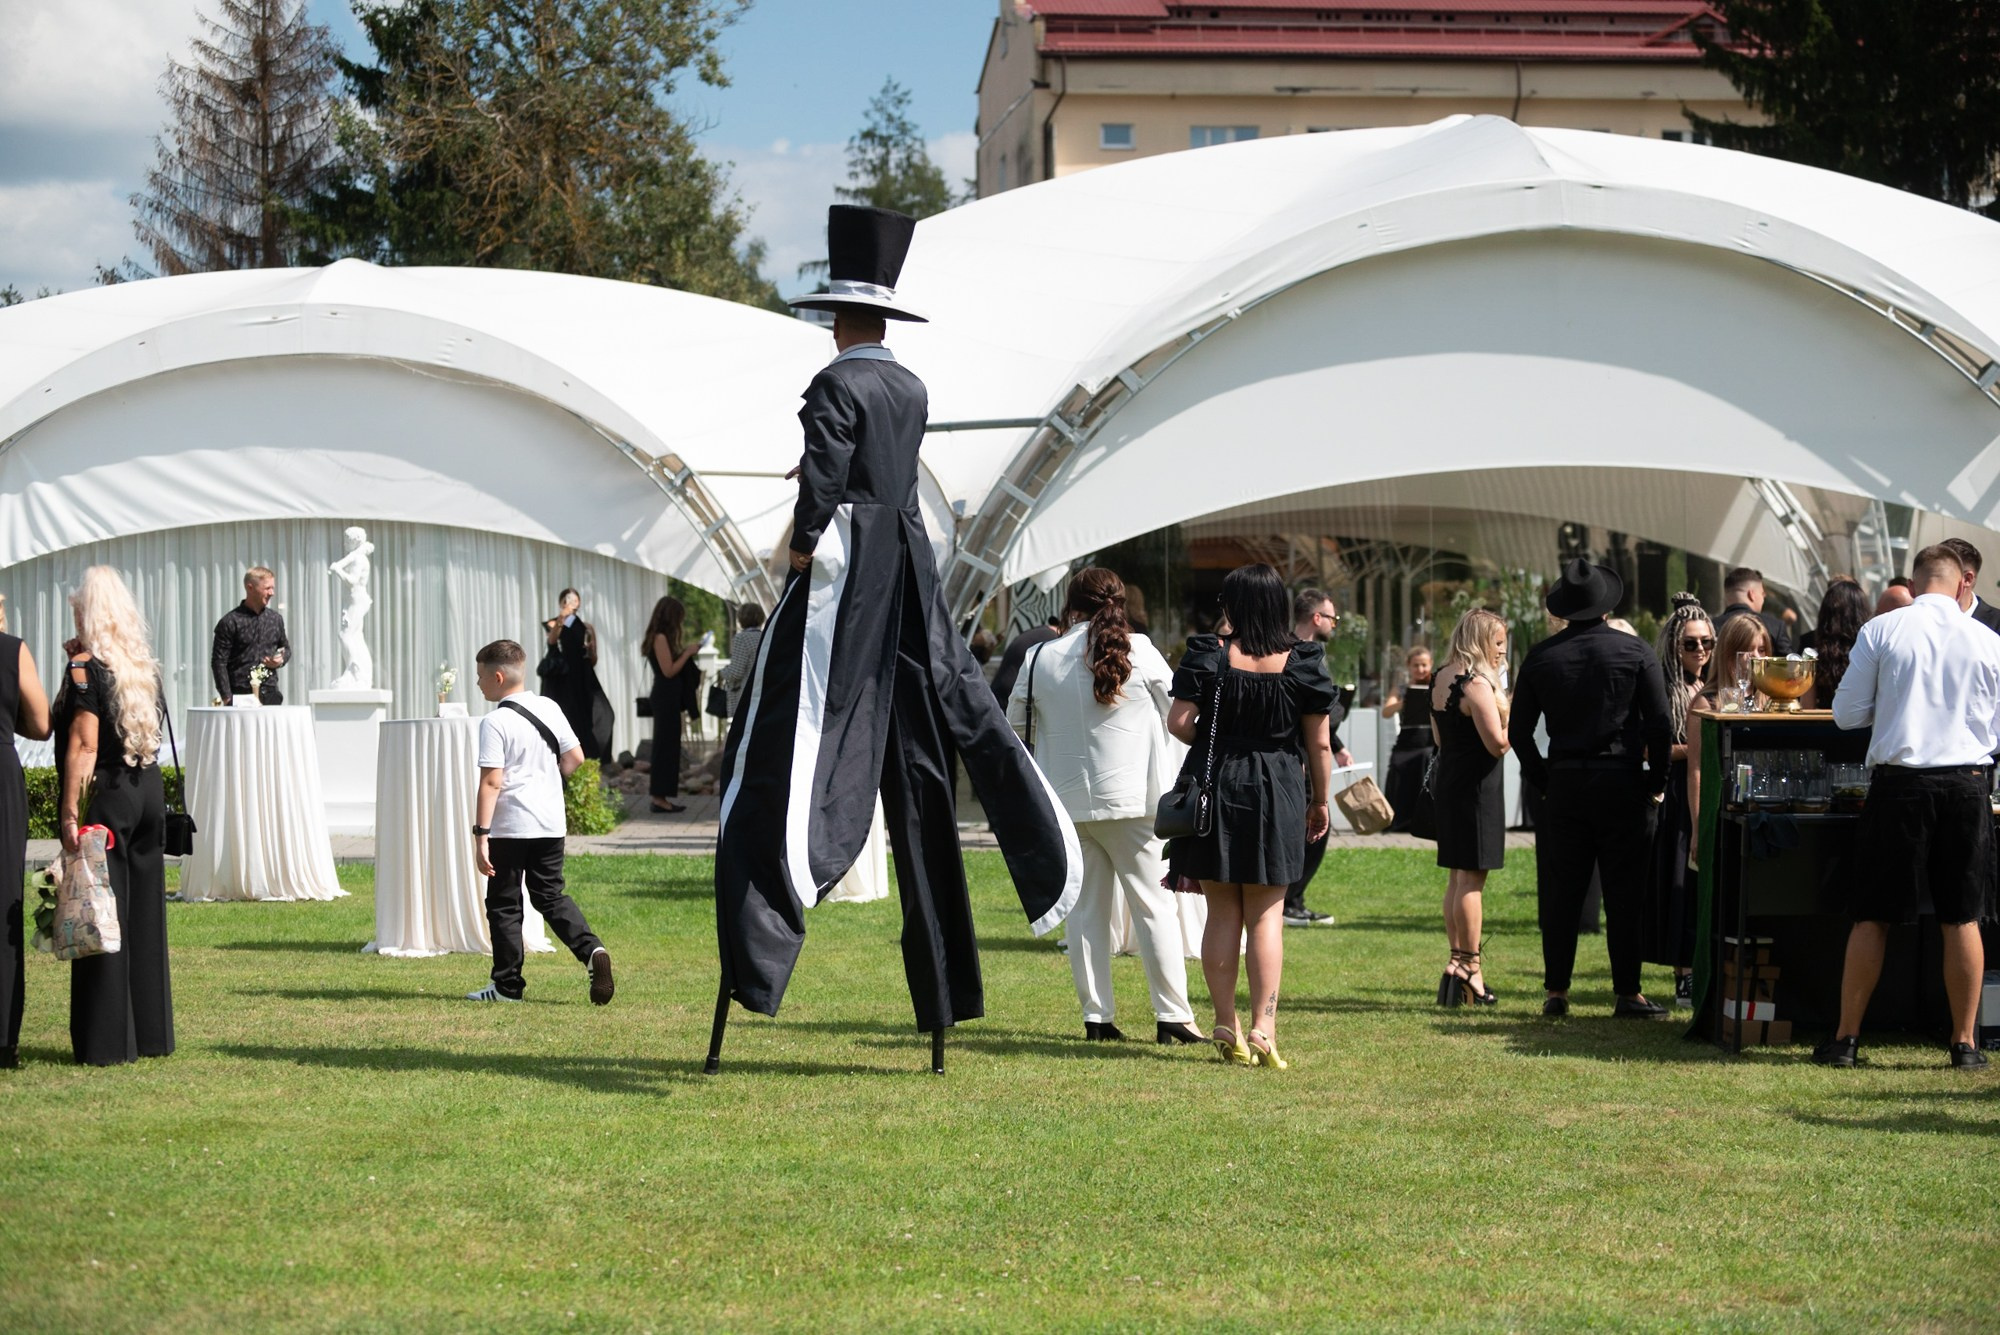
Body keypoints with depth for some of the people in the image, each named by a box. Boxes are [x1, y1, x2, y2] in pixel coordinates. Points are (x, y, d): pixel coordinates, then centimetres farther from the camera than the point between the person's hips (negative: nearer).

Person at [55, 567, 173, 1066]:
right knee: (145, 913, 12)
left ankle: (107, 1041, -1)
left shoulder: (86, 667, -11)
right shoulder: (141, 664, 9)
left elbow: (83, 745, -18)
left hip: (105, 797, -7)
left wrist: (69, 813, -19)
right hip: (148, 793, 7)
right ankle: (151, 1032, 17)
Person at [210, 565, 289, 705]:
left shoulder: (275, 618, 12)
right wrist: (227, 697, -12)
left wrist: (281, 660, 2)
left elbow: (286, 647, 26)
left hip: (270, 694, 4)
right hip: (241, 694, -4)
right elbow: (219, 662, -5)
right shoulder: (230, 622, -4)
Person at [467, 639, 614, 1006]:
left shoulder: (495, 723, -14)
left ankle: (507, 983, 10)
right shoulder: (550, 709, 5)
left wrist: (481, 833, -18)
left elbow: (491, 782, -19)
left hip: (510, 827, -6)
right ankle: (592, 950, -7)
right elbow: (575, 758, 7)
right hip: (551, 823, 6)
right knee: (550, 895, 15)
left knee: (503, 903, 6)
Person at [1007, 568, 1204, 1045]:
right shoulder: (1137, 650, -6)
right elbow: (1179, 712, 3)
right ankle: (1173, 1016, 0)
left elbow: (1016, 723, 11)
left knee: (1085, 908, 10)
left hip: (1066, 803, 2)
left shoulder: (1041, 659, -1)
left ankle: (1097, 1015, 9)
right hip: (1133, 798, -2)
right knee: (1154, 905, 3)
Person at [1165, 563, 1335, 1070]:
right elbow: (1319, 743, -1)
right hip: (1277, 797, 0)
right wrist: (1320, 801, 11)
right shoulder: (1302, 660, -3)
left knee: (1222, 913, 9)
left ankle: (1227, 1027, 11)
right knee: (1266, 914, 6)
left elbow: (1178, 722, -9)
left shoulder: (1209, 654, -5)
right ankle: (1263, 1026, -5)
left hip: (1214, 787, 0)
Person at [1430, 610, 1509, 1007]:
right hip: (1478, 785, -9)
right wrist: (1514, 716, -5)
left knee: (1457, 877, 13)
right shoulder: (1477, 684, -17)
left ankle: (1457, 962, 17)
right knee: (1472, 878, -6)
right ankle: (1469, 968, -5)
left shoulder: (1443, 679, 11)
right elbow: (1498, 742, -21)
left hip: (1449, 780, 9)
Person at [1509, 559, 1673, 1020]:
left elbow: (1518, 730, 4)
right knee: (1624, 893, 2)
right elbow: (1659, 723, -6)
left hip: (1563, 785, 2)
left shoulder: (1540, 656, 4)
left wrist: (1541, 779, 11)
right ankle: (1627, 993, 2)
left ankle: (1556, 991, 8)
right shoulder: (1635, 651, -3)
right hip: (1621, 782, -2)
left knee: (1561, 893, 7)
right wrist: (1656, 782, 3)